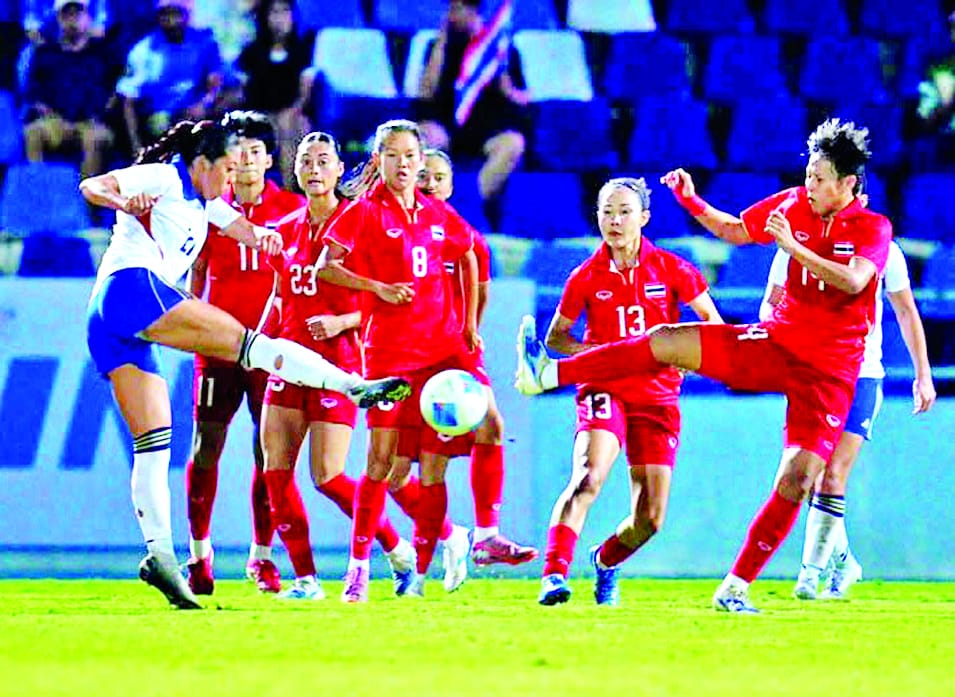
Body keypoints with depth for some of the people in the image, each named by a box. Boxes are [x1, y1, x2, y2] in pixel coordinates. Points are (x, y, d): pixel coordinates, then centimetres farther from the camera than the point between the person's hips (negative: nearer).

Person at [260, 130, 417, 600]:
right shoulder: (287, 230, 11)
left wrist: (341, 322, -19)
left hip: (337, 360, -6)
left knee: (327, 476, -10)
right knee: (276, 469, -4)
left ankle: (397, 549, 12)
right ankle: (305, 578, 3)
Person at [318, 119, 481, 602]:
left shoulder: (438, 215, 11)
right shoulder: (366, 212, 0)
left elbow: (467, 259, 27)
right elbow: (325, 268, -5)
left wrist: (470, 325, 21)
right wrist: (378, 287, -16)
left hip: (443, 345, 4)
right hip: (389, 349, -4)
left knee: (433, 462, -3)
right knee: (381, 457, -9)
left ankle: (421, 572, 3)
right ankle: (358, 567, -2)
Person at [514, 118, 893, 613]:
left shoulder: (872, 228, -11)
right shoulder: (794, 205, 4)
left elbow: (852, 282, -29)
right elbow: (734, 230, 19)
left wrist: (792, 245, -30)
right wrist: (691, 201, 5)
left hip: (828, 372, -4)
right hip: (775, 343, 4)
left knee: (795, 482, -16)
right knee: (665, 342, -9)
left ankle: (737, 586, -9)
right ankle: (547, 374, -7)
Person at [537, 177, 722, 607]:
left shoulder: (670, 269, -1)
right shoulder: (587, 277, -1)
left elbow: (714, 325, 8)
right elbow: (555, 337, 8)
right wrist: (597, 354, -10)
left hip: (657, 397, 2)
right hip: (604, 390, -2)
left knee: (650, 518, -1)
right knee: (588, 478, -30)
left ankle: (605, 562, 30)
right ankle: (554, 574, -37)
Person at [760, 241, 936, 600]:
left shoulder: (883, 250, -1)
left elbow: (907, 313, 11)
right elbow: (769, 307, 7)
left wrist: (923, 374, 11)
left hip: (860, 372, -2)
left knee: (833, 475, -12)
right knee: (809, 476, 2)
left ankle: (812, 571, -5)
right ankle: (842, 561, 22)